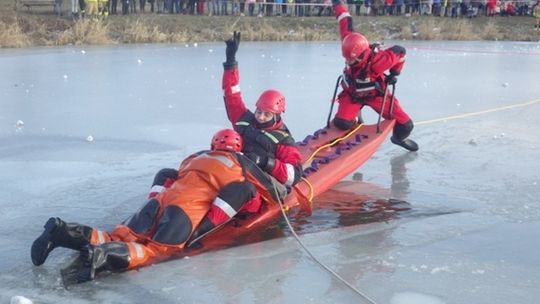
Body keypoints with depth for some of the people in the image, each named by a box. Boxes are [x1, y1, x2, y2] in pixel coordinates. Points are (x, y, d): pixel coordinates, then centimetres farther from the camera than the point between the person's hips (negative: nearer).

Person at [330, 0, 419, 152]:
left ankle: (399, 138, 37)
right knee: (341, 123, -23)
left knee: (405, 124, -3)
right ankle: (355, 120, 16)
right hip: (352, 93, 2)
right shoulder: (350, 41, -29)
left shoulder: (377, 61, -38)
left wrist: (394, 73, -11)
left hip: (376, 94, -2)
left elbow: (400, 52, -23)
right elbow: (346, 23, -16)